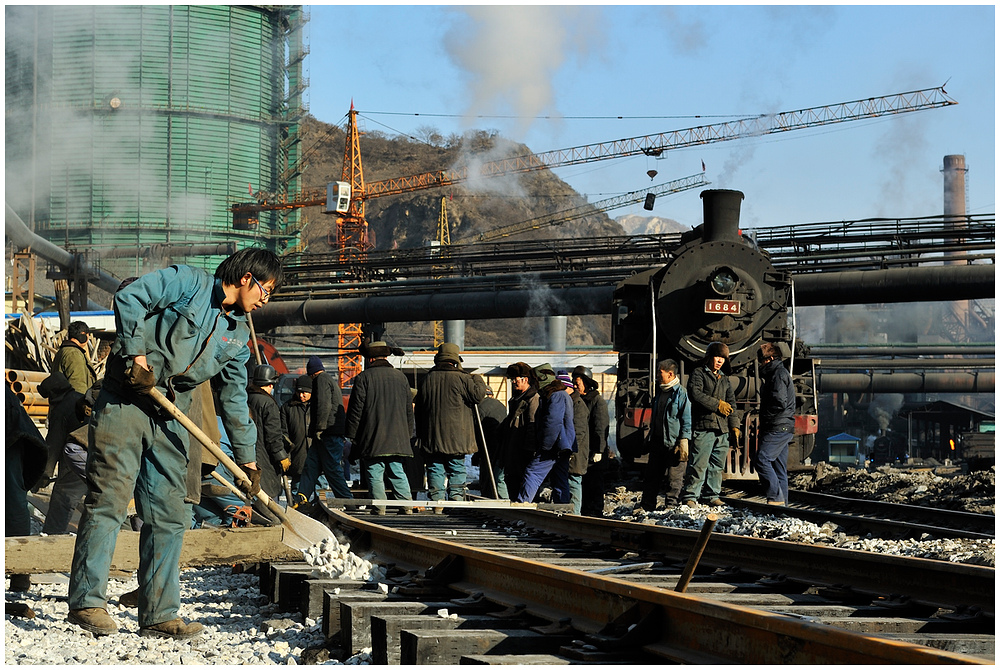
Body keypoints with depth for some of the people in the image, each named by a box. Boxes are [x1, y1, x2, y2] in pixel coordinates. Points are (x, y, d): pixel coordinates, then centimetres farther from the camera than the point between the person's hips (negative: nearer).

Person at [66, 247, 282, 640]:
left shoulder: (238, 336, 15)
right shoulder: (188, 283, -3)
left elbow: (234, 399, 20)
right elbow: (128, 298, -11)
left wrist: (247, 459, 18)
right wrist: (137, 356, -18)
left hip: (170, 418, 7)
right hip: (125, 400, -7)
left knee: (169, 515, 3)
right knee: (109, 498, -11)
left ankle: (158, 615, 8)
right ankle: (87, 601, -9)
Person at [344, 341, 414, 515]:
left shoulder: (363, 378, -4)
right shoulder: (401, 377, 12)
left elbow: (356, 409, -5)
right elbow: (409, 409, 17)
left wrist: (351, 434, 1)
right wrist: (408, 434, 25)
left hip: (373, 438, -5)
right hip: (397, 438, 5)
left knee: (375, 474, -1)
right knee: (397, 472, 11)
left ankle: (379, 507, -4)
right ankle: (406, 506, 5)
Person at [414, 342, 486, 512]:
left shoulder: (428, 379, 8)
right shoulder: (461, 378, -6)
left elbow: (419, 409, 12)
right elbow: (478, 395, -7)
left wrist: (421, 434, 19)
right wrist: (478, 381, 12)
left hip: (432, 436, 3)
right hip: (456, 436, -3)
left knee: (435, 469, 5)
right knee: (457, 469, 3)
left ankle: (437, 503, 1)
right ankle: (456, 500, -1)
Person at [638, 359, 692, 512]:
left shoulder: (681, 393, -9)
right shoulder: (660, 391, 15)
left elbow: (687, 419, -11)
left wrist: (683, 441, -16)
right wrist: (650, 436, 23)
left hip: (673, 443, -7)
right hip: (657, 441, 7)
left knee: (674, 478, -1)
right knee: (651, 476, 11)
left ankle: (671, 506, 7)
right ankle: (646, 506, 19)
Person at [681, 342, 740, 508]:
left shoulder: (724, 379, 22)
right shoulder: (698, 373, 2)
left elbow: (731, 403, 22)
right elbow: (695, 394, -14)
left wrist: (734, 426, 12)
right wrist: (717, 404, -13)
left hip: (722, 428, 6)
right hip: (703, 427, -6)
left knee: (717, 464, 7)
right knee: (699, 463, -10)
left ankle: (711, 495, 16)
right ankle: (690, 496, -7)